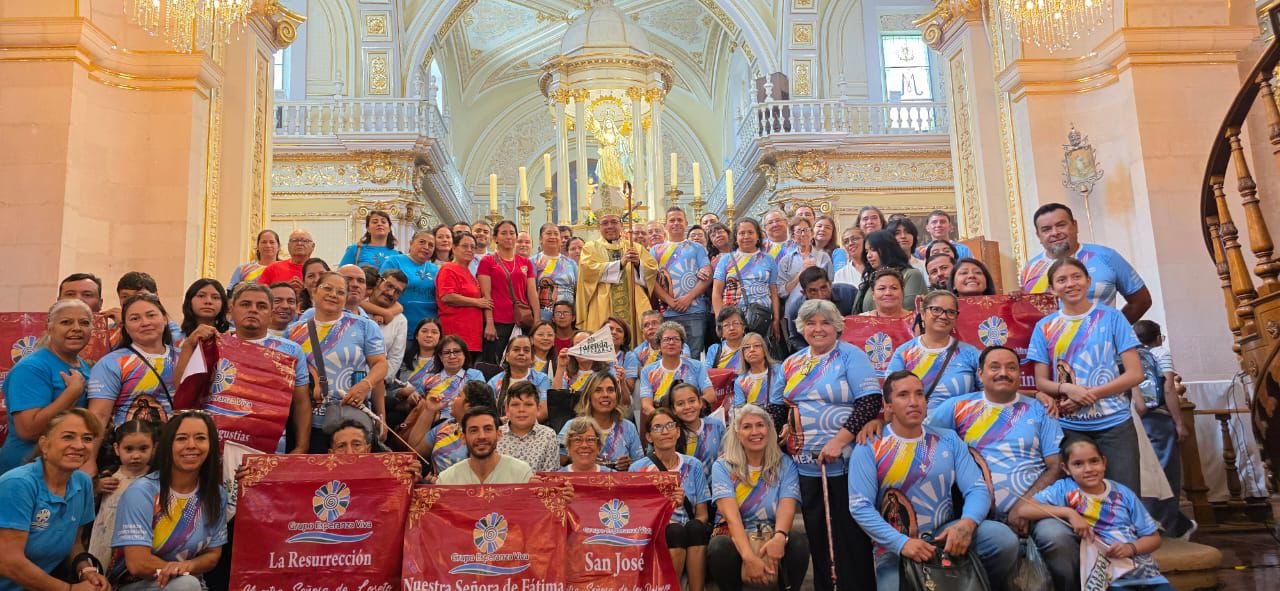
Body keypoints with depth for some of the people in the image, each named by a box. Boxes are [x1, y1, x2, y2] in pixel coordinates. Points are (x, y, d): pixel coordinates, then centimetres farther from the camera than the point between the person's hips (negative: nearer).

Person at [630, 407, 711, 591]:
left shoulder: (694, 465, 11)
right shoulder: (638, 469, 3)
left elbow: (703, 514, 10)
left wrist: (694, 527, -14)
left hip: (693, 533, 2)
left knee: (696, 528, -32)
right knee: (676, 531, -35)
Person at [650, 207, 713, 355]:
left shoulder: (697, 248, 13)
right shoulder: (656, 250, 16)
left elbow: (707, 276, 3)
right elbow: (652, 279, 4)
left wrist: (688, 298, -10)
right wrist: (670, 301, -9)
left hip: (695, 311, -1)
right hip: (667, 312, 1)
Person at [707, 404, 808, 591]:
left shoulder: (785, 465, 2)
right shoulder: (723, 466, -3)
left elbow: (787, 507, -14)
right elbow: (731, 514, -17)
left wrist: (779, 537, -37)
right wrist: (749, 557, -34)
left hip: (772, 538, 1)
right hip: (735, 538, -1)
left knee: (798, 541, -30)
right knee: (719, 547, -34)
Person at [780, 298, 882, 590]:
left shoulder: (851, 355, -6)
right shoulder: (791, 363, 12)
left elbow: (870, 401, -16)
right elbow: (777, 406, 19)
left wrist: (839, 441, -22)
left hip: (845, 463, -6)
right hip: (805, 464, 6)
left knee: (849, 534, 1)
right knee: (815, 532, 13)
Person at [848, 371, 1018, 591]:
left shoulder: (949, 440, 4)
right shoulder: (868, 449, -7)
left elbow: (977, 489, -4)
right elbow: (860, 506, -14)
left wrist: (967, 523, -26)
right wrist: (901, 542, -26)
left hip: (944, 535, 2)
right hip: (895, 547, -2)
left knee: (1004, 539, -21)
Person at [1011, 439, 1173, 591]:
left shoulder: (1123, 493, 10)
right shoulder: (1064, 489, -1)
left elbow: (1154, 538, 13)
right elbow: (1020, 509, -14)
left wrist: (1130, 548, -9)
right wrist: (1068, 512, -20)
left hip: (1148, 574, 3)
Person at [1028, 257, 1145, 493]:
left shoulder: (1111, 317, 1)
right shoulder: (1045, 327, 5)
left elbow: (1135, 374, -3)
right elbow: (1041, 382, 6)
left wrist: (1089, 394, -12)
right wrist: (1067, 388, -14)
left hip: (1114, 424, -1)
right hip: (1069, 427, 1)